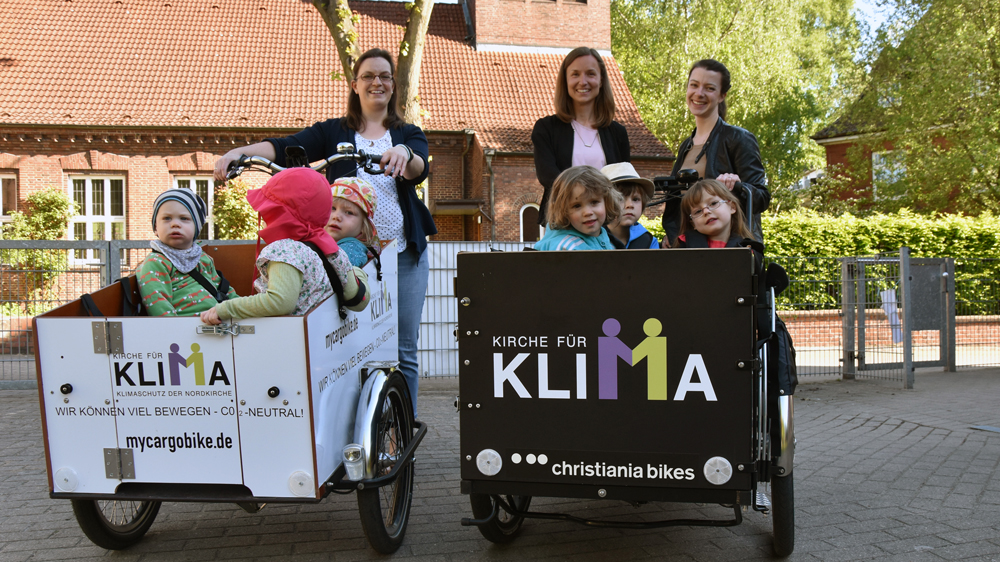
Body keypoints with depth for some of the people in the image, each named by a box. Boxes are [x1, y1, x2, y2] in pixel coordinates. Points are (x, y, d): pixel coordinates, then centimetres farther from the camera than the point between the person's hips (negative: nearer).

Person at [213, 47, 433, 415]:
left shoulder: (409, 135, 12)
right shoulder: (333, 132, 12)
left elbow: (419, 170, -9)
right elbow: (285, 148, -3)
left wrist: (404, 154, -33)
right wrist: (239, 151, -21)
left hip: (403, 253, 1)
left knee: (403, 349, 2)